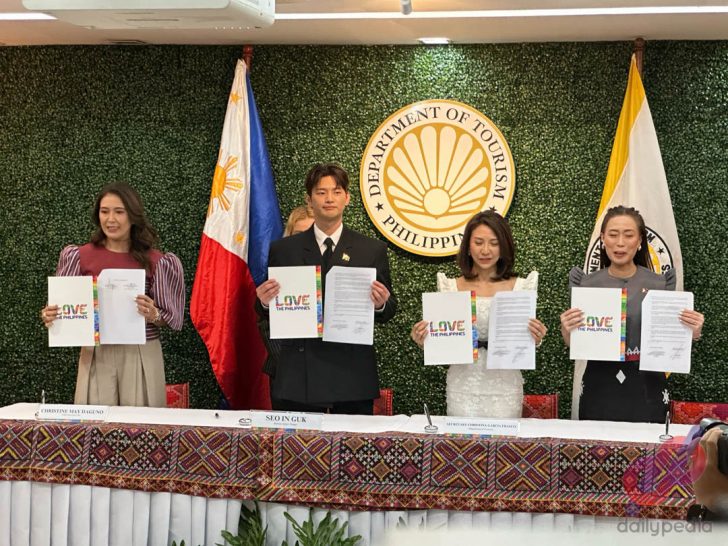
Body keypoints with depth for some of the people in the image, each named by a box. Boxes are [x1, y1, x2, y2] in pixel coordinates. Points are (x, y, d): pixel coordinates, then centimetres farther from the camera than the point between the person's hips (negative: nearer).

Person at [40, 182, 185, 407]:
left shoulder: (153, 260, -2)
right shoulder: (82, 256, 1)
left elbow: (168, 317, 4)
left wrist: (153, 315, -16)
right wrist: (51, 317, -11)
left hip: (141, 355, -1)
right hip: (96, 355, 1)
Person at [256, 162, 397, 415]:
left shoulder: (373, 250, 7)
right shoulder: (283, 250, 7)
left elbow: (388, 312, 8)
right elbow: (271, 314, 9)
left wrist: (381, 305, -14)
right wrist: (264, 302, -12)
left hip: (353, 374, 0)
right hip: (298, 375, 0)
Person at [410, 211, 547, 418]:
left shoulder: (520, 287, 1)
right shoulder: (451, 287, 4)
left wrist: (535, 339, -15)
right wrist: (423, 341, -10)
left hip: (503, 387, -1)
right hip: (462, 387, 1)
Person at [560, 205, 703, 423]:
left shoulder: (660, 283, 0)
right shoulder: (586, 283, 2)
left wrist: (693, 333, -11)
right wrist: (566, 331, -14)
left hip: (646, 389, 0)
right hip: (599, 389, 1)